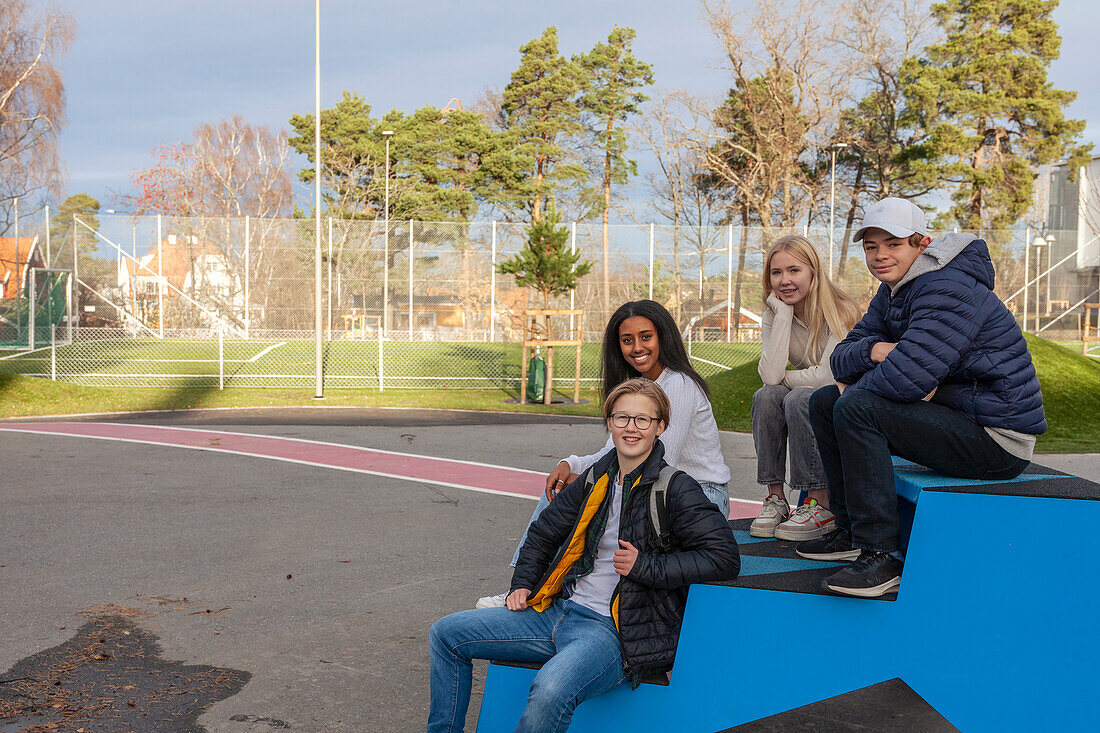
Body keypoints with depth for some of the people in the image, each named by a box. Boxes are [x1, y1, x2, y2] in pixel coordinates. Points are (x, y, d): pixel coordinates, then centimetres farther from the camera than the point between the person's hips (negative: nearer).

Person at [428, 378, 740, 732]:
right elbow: (544, 531, 25)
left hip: (617, 632, -7)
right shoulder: (596, 478, 11)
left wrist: (645, 566, -17)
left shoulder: (677, 489, -8)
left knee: (550, 691, -38)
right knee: (446, 634, 4)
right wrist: (522, 584, 11)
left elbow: (725, 558, -16)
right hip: (561, 612, 7)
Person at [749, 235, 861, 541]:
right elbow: (770, 376, -19)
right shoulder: (774, 315, -1)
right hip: (807, 407, 5)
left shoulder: (841, 311, -17)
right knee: (765, 396, -24)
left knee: (799, 399, -32)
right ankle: (775, 499, -18)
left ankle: (822, 507, -24)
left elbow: (828, 376, -26)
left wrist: (785, 378, -10)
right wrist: (783, 313, -18)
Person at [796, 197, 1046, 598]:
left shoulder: (950, 289, -19)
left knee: (855, 408, -26)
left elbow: (907, 377, -30)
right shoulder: (892, 293, 11)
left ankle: (882, 555, -22)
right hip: (954, 412, 10)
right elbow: (842, 357, 8)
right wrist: (873, 350, -16)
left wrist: (853, 389, -10)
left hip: (997, 439, -10)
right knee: (825, 402, 9)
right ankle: (850, 531, 13)